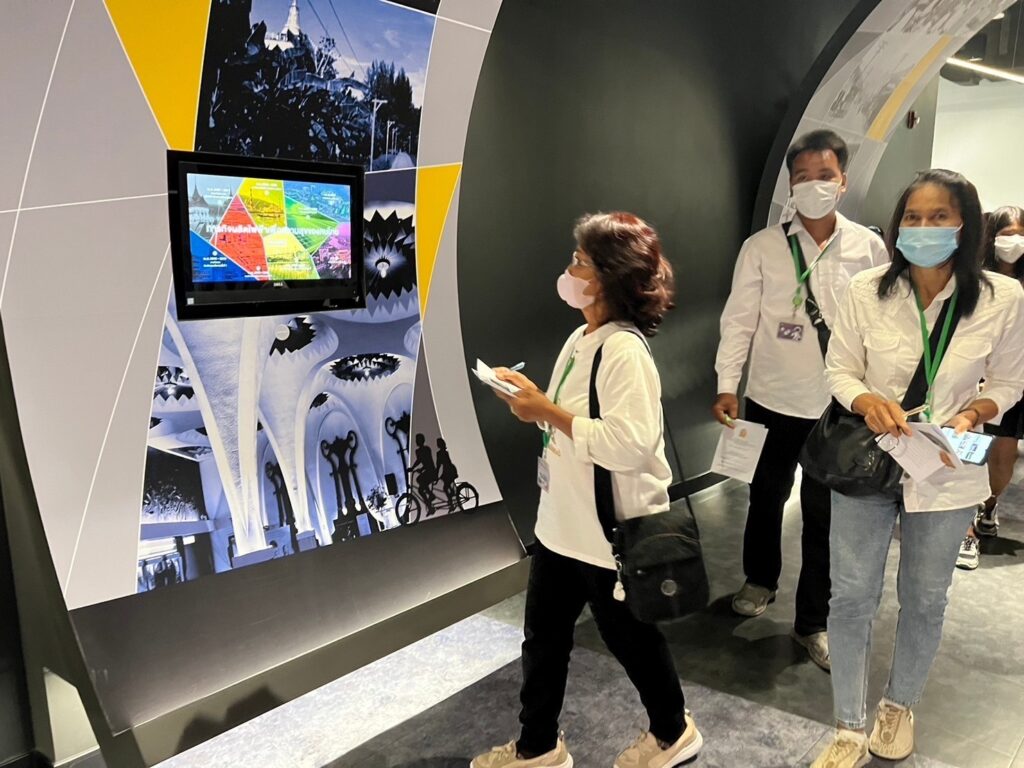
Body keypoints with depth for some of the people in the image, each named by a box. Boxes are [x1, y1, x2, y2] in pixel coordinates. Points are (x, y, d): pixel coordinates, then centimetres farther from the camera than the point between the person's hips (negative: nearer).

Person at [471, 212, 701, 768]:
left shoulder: (624, 349, -23)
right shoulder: (583, 338, 6)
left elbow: (630, 444, -32)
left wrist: (548, 412, -27)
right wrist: (534, 402, -2)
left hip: (613, 532, -9)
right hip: (563, 523, 9)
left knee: (630, 636, 14)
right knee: (543, 637, 18)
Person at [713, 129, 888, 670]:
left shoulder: (869, 247, -2)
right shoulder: (762, 247, -5)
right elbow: (739, 319, -5)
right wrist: (727, 385, -13)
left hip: (839, 406, 0)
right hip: (772, 400, 0)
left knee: (824, 514, 7)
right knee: (766, 497, 19)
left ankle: (812, 621, 24)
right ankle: (760, 579, 44)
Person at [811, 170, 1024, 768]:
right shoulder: (867, 290, -11)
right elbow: (839, 370, -2)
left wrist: (973, 414, -18)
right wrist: (869, 401, -22)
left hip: (946, 474, 1)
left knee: (925, 598, 17)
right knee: (852, 596, 5)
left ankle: (900, 706, 43)